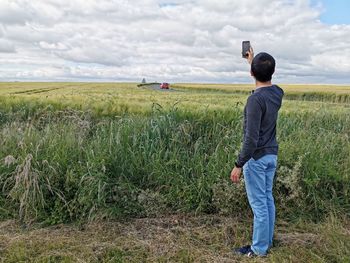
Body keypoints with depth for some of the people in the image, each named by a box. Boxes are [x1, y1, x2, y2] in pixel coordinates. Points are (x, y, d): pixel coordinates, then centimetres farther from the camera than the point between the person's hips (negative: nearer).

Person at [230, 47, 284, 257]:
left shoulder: (256, 99, -23)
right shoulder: (278, 93, 1)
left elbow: (252, 138, -25)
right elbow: (266, 83, 28)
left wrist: (239, 165, -19)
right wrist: (252, 61, 34)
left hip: (257, 157, -8)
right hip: (272, 155, 8)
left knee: (258, 203, 2)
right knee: (268, 198, 17)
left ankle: (259, 248, 15)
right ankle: (268, 240, 31)